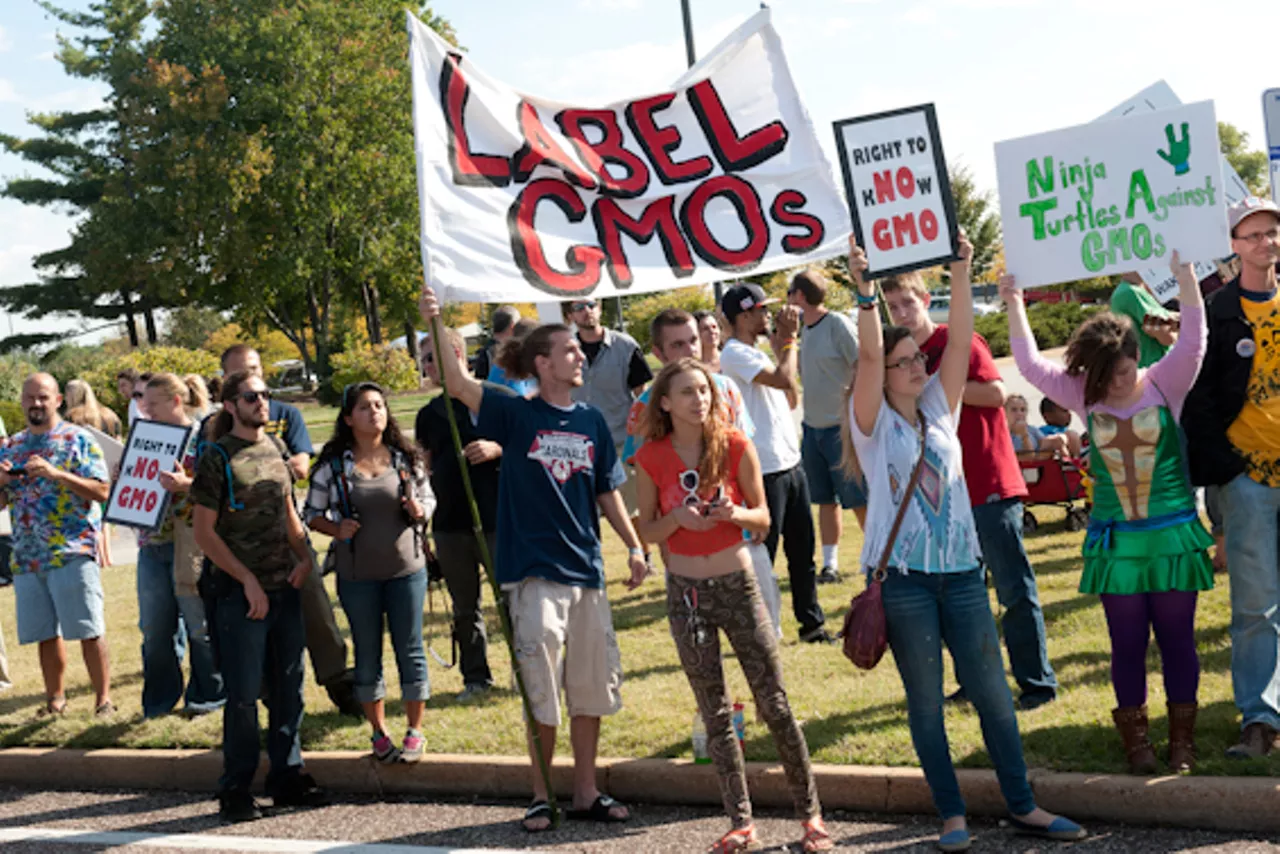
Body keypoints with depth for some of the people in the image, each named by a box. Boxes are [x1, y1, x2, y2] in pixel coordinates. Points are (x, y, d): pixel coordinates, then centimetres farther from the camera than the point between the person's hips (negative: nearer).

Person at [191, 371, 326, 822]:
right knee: (243, 694, -2)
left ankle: (287, 776, 22)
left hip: (286, 586, 6)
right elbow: (204, 532, -9)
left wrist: (304, 556, 4)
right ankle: (235, 790, 9)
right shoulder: (217, 458, -7)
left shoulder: (275, 447, 11)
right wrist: (248, 580, -12)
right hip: (241, 592, -6)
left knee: (288, 687, 11)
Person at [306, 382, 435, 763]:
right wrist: (337, 529, -14)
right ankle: (379, 732, 23)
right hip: (356, 574, 0)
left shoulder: (406, 459, 2)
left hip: (406, 568, 0)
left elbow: (428, 498, 12)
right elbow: (312, 513, 4)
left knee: (410, 649, 4)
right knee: (368, 654, 9)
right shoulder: (333, 465, -2)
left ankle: (415, 732, 17)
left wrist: (419, 511, -11)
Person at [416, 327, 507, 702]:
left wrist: (497, 449, -17)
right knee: (465, 608, 12)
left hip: (496, 519, -5)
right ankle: (476, 678, 23)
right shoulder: (429, 414, 12)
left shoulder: (498, 398, -2)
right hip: (450, 525, 5)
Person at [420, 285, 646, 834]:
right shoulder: (516, 415, -4)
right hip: (534, 569, -4)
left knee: (592, 684, 10)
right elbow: (458, 384, -17)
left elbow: (607, 493, 13)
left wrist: (634, 546, 8)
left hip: (587, 567, 4)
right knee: (541, 690, -1)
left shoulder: (592, 422, 7)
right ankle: (541, 794, 15)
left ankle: (586, 792, 24)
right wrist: (435, 324, -28)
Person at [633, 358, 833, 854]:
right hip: (685, 591, 1)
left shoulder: (735, 447, -7)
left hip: (737, 584, -1)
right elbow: (647, 531, 2)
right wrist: (678, 518, -18)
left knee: (774, 703, 0)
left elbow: (763, 518, 0)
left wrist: (736, 513, -21)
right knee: (715, 714, 7)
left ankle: (810, 814, 11)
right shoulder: (652, 459, -5)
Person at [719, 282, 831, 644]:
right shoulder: (736, 353, -12)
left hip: (790, 463, 10)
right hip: (765, 471, -10)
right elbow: (782, 378, -25)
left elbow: (790, 399, 19)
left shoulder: (757, 353, 18)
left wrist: (785, 342, 14)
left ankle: (811, 622, 25)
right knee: (762, 555, -2)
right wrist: (788, 339, -9)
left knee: (802, 548, 15)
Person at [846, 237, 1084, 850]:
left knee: (992, 692, 6)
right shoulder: (874, 424, -2)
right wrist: (865, 291, -25)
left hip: (960, 570, 3)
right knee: (926, 702, 5)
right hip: (902, 575, -3)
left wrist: (960, 272, -8)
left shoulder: (939, 409, 9)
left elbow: (960, 341, -1)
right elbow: (868, 355, -16)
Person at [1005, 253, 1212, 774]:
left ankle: (1183, 738, 18)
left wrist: (1184, 274, -24)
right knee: (1127, 644, 7)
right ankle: (1135, 738, 18)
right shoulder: (1085, 396, 2)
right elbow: (1030, 365, 3)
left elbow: (1193, 340, -16)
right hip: (1115, 542, 2)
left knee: (1177, 640, 6)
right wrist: (1014, 304, 0)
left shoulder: (1165, 385, -3)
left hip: (1172, 536, -1)